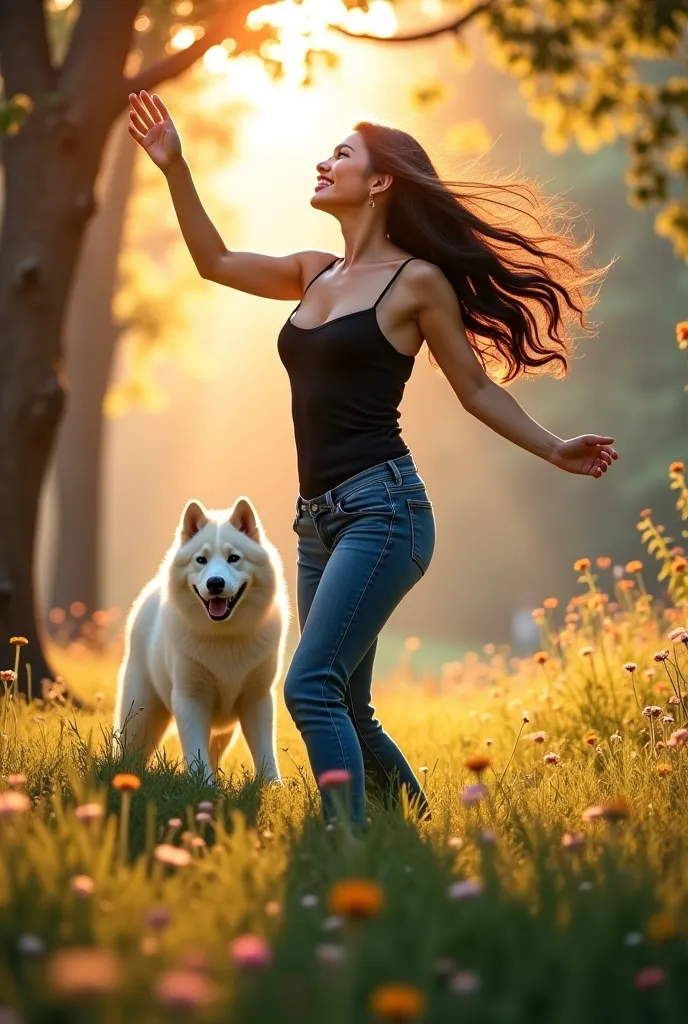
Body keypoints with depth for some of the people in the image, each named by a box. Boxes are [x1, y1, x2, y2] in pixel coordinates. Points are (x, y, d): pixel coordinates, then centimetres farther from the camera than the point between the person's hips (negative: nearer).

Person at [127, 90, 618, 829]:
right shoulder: (314, 273, 14)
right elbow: (214, 262, 22)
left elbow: (477, 389, 3)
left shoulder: (417, 281, -4)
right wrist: (174, 166, 15)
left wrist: (554, 451, -5)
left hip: (382, 509, -7)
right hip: (318, 520, 8)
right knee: (347, 710, 11)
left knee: (311, 686, -21)